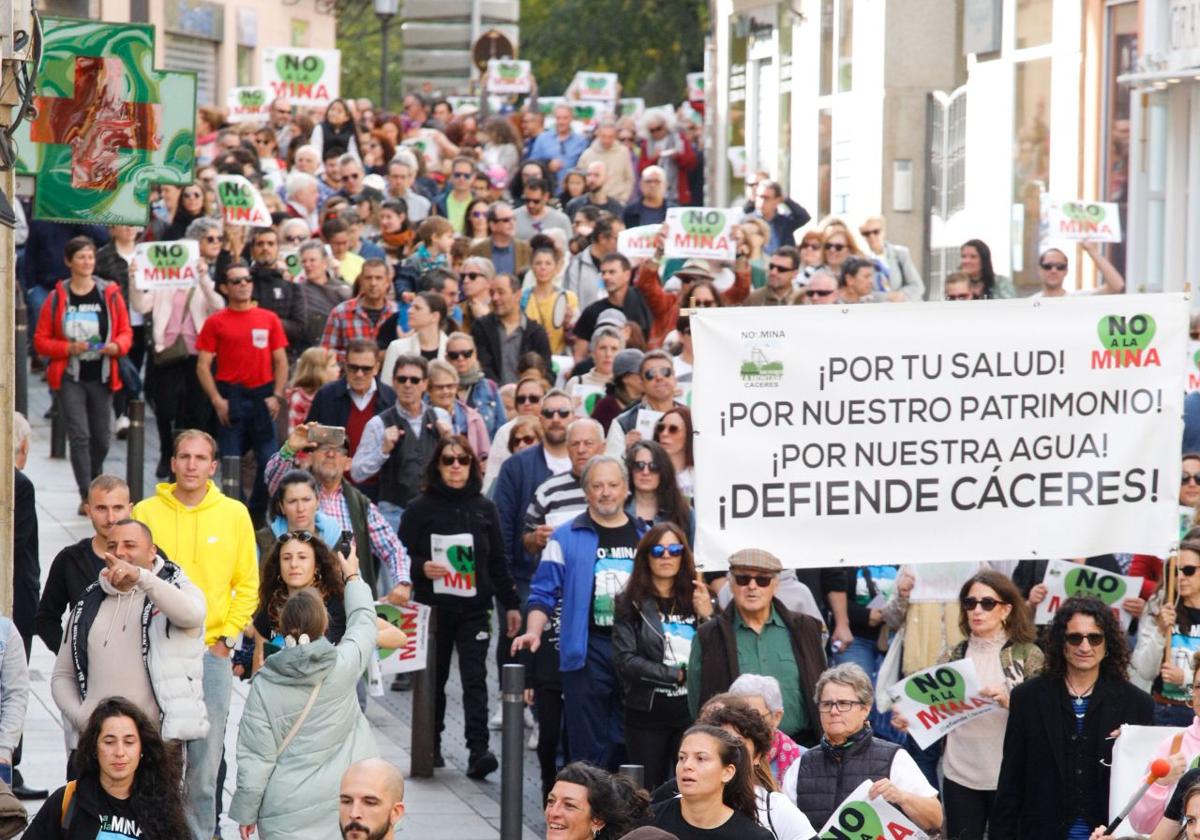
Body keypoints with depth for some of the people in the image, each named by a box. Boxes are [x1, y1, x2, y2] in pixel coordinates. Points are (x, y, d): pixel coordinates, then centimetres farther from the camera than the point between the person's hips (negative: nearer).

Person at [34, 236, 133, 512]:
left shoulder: (110, 294, 1)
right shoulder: (57, 297, -2)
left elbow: (126, 332, 7)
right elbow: (40, 341, 0)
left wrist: (117, 346, -16)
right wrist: (69, 348, -17)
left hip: (101, 377, 2)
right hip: (70, 378, -2)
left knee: (101, 438, 9)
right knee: (79, 435, -12)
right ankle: (86, 497, -10)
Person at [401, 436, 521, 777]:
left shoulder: (484, 508, 9)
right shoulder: (420, 509, 1)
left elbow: (498, 561, 13)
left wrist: (510, 604, 13)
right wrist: (422, 568, -20)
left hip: (474, 610, 1)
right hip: (433, 609, -1)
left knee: (475, 680, -9)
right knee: (433, 679, 7)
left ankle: (478, 750, -16)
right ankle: (431, 746, 21)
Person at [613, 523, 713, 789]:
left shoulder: (695, 600, 8)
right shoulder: (631, 603, 1)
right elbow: (625, 660, -9)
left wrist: (707, 617, -9)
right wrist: (677, 674, -10)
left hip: (693, 713, 2)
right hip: (648, 715, -2)